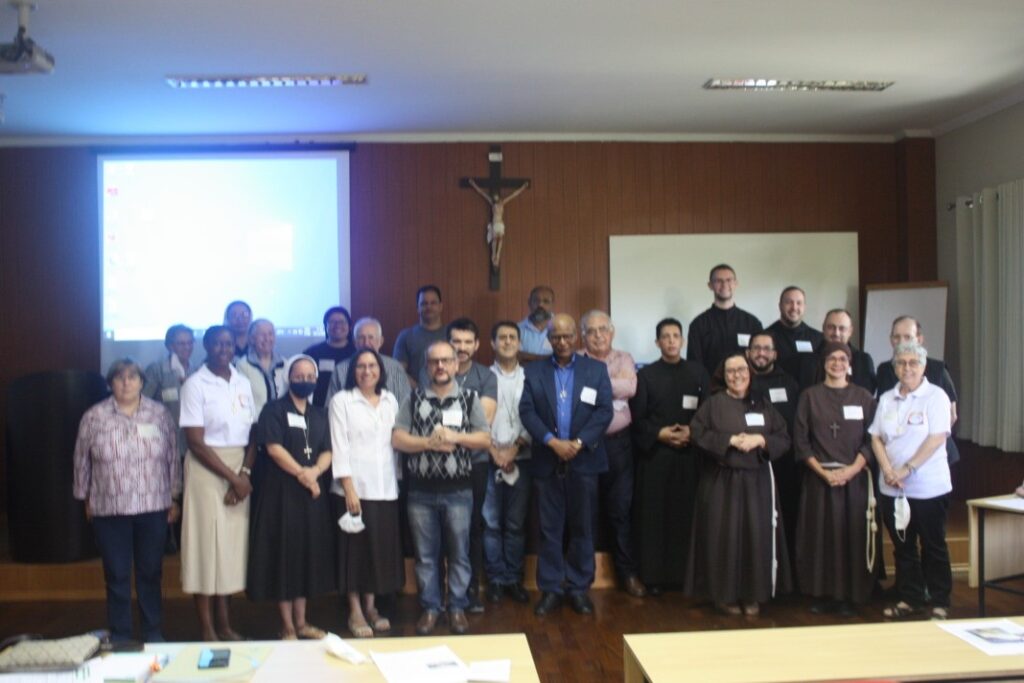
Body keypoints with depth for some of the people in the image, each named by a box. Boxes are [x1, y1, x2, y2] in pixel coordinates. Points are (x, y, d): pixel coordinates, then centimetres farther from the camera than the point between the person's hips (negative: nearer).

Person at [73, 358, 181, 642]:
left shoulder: (160, 414, 1)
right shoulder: (93, 417, -2)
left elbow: (173, 458, 6)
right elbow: (82, 462, 6)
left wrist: (175, 498, 6)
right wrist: (86, 499, 9)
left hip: (153, 507, 1)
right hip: (109, 510, -1)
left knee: (151, 572, 11)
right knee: (116, 575, 7)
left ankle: (153, 632, 24)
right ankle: (119, 636, 20)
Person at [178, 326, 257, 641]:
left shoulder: (243, 383, 9)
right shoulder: (195, 384, -6)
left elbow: (252, 433, 7)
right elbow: (196, 442, -11)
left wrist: (245, 473, -8)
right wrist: (232, 477, -14)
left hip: (240, 471, 5)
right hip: (207, 471, -5)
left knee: (232, 543, 8)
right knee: (206, 544, -1)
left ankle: (225, 623, 19)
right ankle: (207, 629, 8)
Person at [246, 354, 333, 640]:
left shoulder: (319, 414, 13)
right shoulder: (274, 409, -2)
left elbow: (327, 451, 6)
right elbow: (273, 447, -14)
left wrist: (314, 471, -14)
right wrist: (300, 473, -16)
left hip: (313, 493, 5)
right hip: (281, 491, -5)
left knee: (308, 553, 9)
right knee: (284, 554, -1)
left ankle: (301, 622, 20)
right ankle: (287, 626, 7)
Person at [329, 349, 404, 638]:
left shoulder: (390, 400, 10)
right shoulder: (341, 400, -2)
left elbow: (397, 441, 11)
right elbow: (339, 446, -8)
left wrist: (399, 478, 6)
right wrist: (349, 487, -13)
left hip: (386, 487, 4)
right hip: (354, 487, -4)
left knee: (382, 547, 8)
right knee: (355, 548, 1)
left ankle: (371, 606, 22)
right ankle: (355, 612, 13)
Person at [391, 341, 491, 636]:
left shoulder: (470, 398, 2)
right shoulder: (414, 398, 4)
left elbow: (485, 438, -1)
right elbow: (397, 439, -2)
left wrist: (455, 437, -15)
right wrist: (429, 443, -15)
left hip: (458, 490, -1)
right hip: (421, 491, 1)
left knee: (459, 552, 7)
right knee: (425, 553, 8)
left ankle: (457, 607, 19)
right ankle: (430, 607, 20)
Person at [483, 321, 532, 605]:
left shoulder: (529, 378, 6)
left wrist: (515, 448, -9)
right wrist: (493, 450, -8)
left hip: (520, 460, 1)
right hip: (488, 459, -1)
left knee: (516, 523, 6)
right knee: (491, 523, 2)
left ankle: (514, 578, 15)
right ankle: (496, 579, 12)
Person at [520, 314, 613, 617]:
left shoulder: (596, 369, 5)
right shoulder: (534, 371, 6)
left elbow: (604, 411, -3)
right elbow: (526, 411, -3)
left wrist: (579, 442, -15)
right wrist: (552, 441, -16)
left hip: (584, 460, 0)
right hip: (547, 461, 0)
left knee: (582, 527, 6)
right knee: (550, 528, 5)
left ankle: (579, 587, 17)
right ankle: (550, 589, 14)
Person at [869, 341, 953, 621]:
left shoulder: (936, 396, -6)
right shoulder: (886, 399, 9)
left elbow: (937, 438, -14)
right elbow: (876, 438, 7)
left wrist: (907, 469, -18)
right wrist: (888, 470, -8)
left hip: (929, 488, -5)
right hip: (892, 489, 5)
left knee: (933, 546, 5)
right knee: (902, 546, 12)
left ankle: (940, 603, 17)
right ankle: (909, 599, 24)